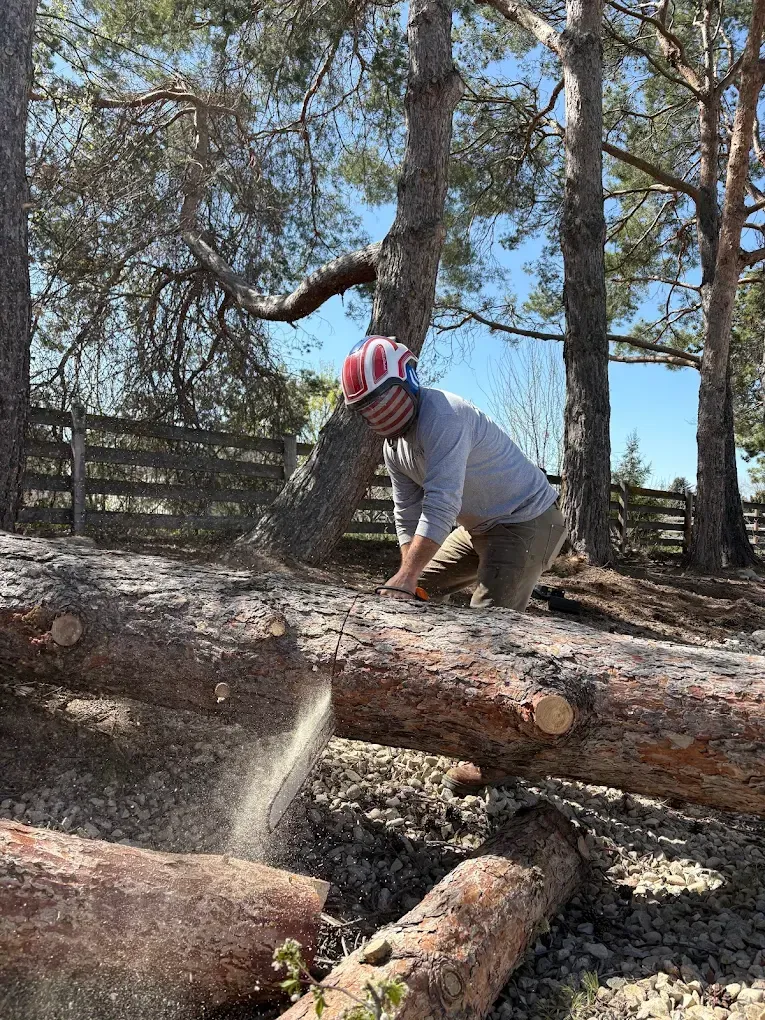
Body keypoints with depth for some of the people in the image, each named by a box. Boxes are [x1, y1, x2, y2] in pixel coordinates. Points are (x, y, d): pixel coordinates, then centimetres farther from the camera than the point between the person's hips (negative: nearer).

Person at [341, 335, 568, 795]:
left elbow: (440, 507, -35)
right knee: (416, 592, 12)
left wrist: (403, 580, -36)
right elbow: (408, 515, 2)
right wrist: (411, 580, -7)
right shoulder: (394, 444, 2)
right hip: (480, 528, 10)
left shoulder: (441, 416, -28)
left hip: (530, 523, -10)